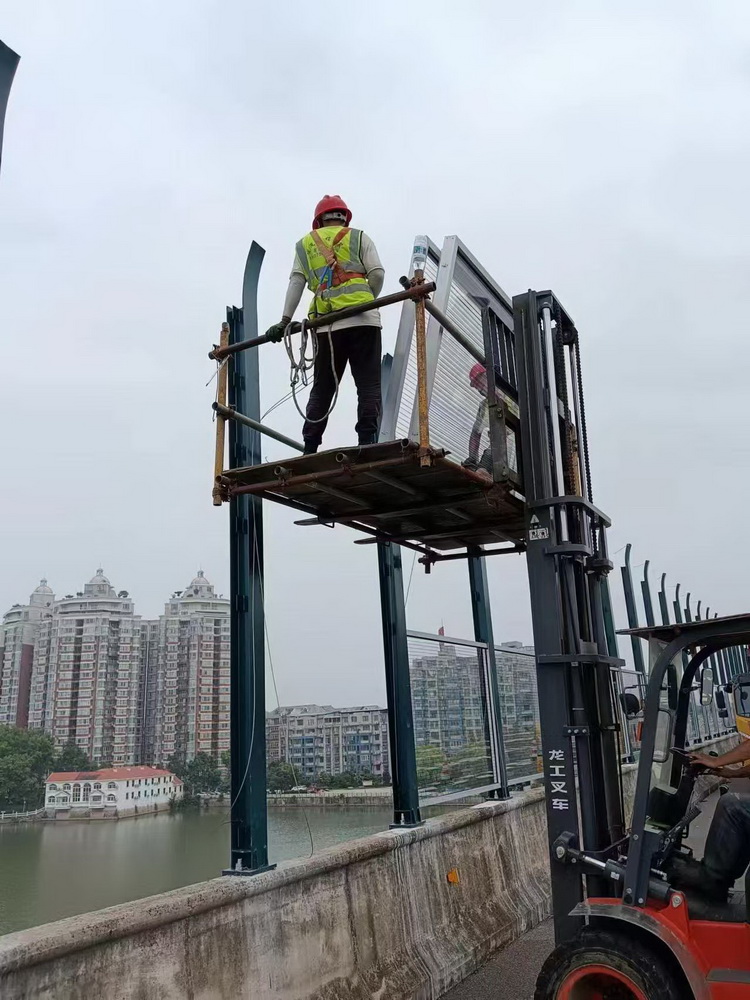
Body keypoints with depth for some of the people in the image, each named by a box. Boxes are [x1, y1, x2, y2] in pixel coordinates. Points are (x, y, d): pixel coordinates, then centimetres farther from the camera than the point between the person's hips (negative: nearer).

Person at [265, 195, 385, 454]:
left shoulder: (305, 244, 21)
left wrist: (285, 320, 6)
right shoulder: (359, 238, 15)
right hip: (362, 319, -2)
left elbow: (296, 283, 10)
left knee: (322, 389, 7)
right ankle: (367, 441, -13)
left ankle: (310, 449, 2)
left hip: (327, 325, 3)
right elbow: (377, 273, 3)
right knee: (368, 385, -3)